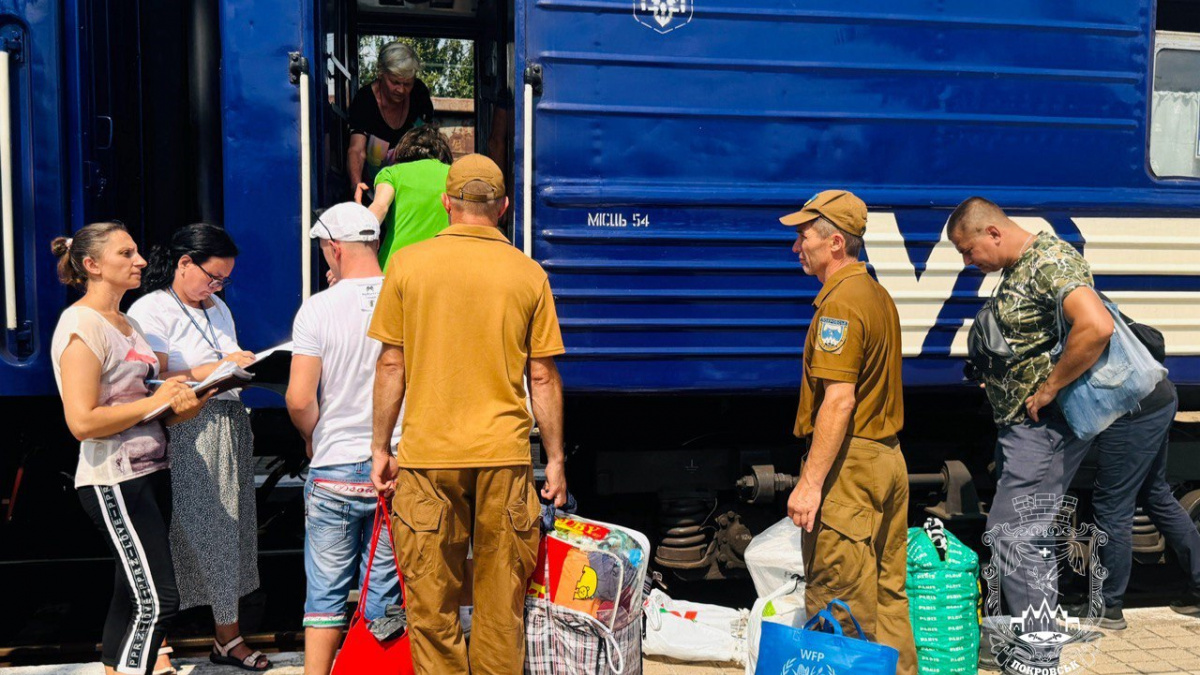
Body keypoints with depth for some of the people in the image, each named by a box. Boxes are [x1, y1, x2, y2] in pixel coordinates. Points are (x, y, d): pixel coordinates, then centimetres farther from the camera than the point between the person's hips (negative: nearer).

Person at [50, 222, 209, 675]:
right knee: (158, 602, -10)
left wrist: (177, 408, 5)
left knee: (132, 597, 15)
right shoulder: (81, 325, -13)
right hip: (114, 483, -9)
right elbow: (82, 422, -21)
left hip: (150, 473, 9)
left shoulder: (126, 322, 16)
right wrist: (154, 402, -15)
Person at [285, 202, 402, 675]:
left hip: (334, 471, -1)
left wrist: (314, 439, 8)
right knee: (385, 592, 11)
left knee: (325, 592, 11)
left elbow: (299, 400, -11)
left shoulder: (318, 308, -9)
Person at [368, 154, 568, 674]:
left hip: (427, 455, 0)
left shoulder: (408, 263, 0)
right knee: (502, 602, 10)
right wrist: (555, 459, 10)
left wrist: (380, 446, 9)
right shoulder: (529, 274, 1)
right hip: (505, 455, 1)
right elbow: (543, 377, 2)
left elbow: (391, 365, 1)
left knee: (432, 601, 9)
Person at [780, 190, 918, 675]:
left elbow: (840, 399, -23)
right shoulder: (878, 295, 15)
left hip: (849, 462, -10)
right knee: (887, 594, 16)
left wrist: (811, 481, -23)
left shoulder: (840, 303, -16)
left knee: (837, 604, -2)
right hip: (888, 456, 10)